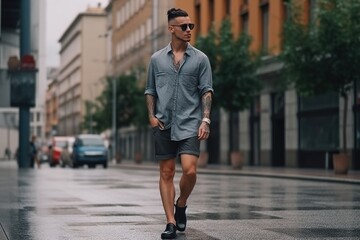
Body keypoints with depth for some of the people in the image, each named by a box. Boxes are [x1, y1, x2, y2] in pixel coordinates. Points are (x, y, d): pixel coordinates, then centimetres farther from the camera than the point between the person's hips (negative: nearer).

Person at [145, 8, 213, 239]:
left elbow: (206, 91, 1)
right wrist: (151, 115, -1)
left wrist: (205, 120, -9)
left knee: (190, 171, -14)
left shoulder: (200, 59, 5)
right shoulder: (157, 59, 9)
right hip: (164, 125, 2)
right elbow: (150, 91, 13)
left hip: (190, 124, -1)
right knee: (167, 174, 2)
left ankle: (181, 205, 14)